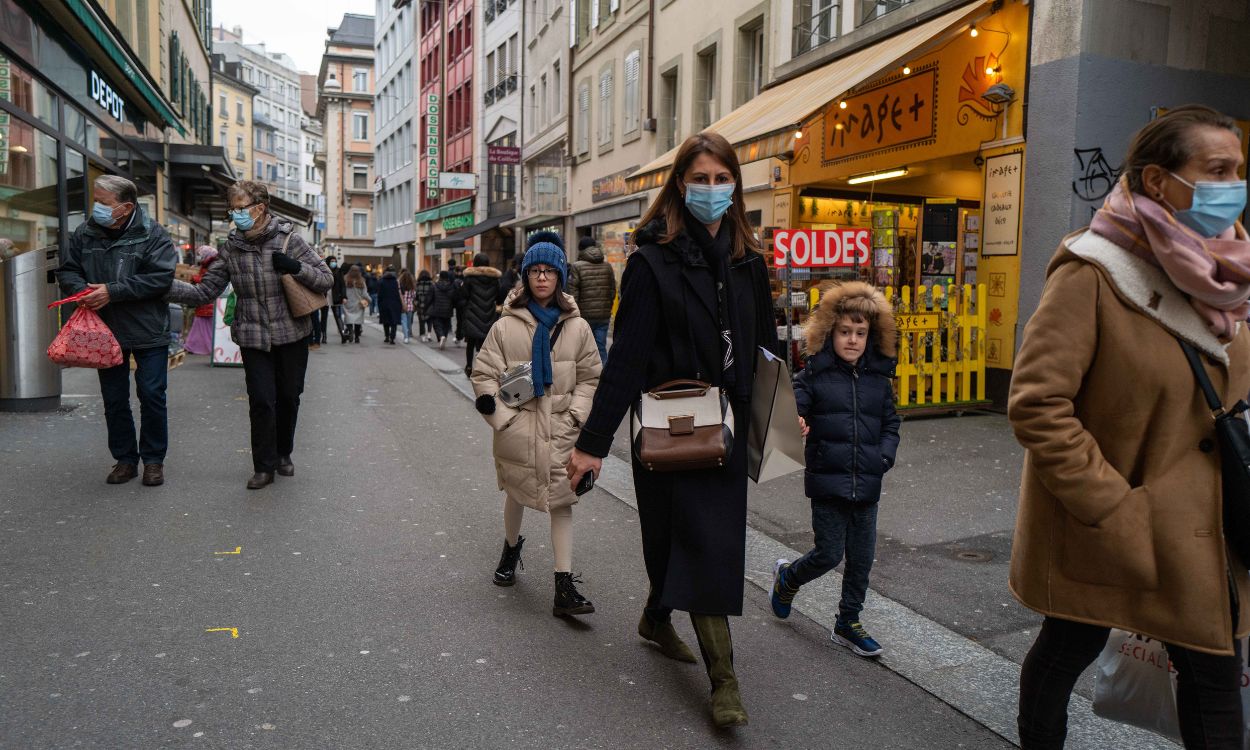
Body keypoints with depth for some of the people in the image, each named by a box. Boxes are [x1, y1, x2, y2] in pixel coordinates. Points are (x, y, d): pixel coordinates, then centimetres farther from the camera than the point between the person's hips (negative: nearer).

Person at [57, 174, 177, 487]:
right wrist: (82, 289, -13)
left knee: (152, 396, 2)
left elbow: (161, 277, -20)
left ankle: (154, 459, 16)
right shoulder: (84, 233, 3)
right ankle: (124, 458, 24)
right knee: (114, 399, 11)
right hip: (105, 331, 4)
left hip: (148, 332, -4)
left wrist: (112, 291, -22)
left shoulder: (153, 235, -11)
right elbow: (66, 271, 10)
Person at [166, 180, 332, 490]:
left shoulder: (288, 239, -6)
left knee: (288, 397, 12)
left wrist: (296, 267, -21)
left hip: (292, 335, 0)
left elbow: (326, 279, -5)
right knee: (261, 400, -6)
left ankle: (283, 454, 33)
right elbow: (205, 291, 1)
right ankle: (264, 466, 9)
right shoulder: (232, 247, 0)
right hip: (253, 337, 1)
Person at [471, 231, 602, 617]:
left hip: (561, 429, 0)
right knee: (516, 494, 19)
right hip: (517, 427, 0)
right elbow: (484, 374, -1)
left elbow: (589, 378, 5)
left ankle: (564, 586, 1)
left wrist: (574, 416, -6)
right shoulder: (506, 326, -3)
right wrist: (501, 417, -10)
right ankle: (511, 547, 49)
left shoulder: (577, 327, 0)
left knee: (562, 500, -2)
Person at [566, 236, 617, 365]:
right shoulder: (607, 267, 7)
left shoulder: (577, 267, -6)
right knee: (601, 347, 9)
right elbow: (613, 292, 10)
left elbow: (573, 294, -9)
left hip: (584, 315, -4)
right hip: (604, 316, 4)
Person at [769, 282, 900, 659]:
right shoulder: (814, 375, -7)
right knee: (829, 553, 1)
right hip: (828, 482, -4)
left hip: (867, 485, 4)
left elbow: (890, 423, 15)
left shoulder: (878, 378, 6)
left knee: (861, 557, 10)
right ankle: (788, 576, 33)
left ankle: (848, 623, 28)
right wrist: (793, 426, -37)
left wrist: (885, 456, -1)